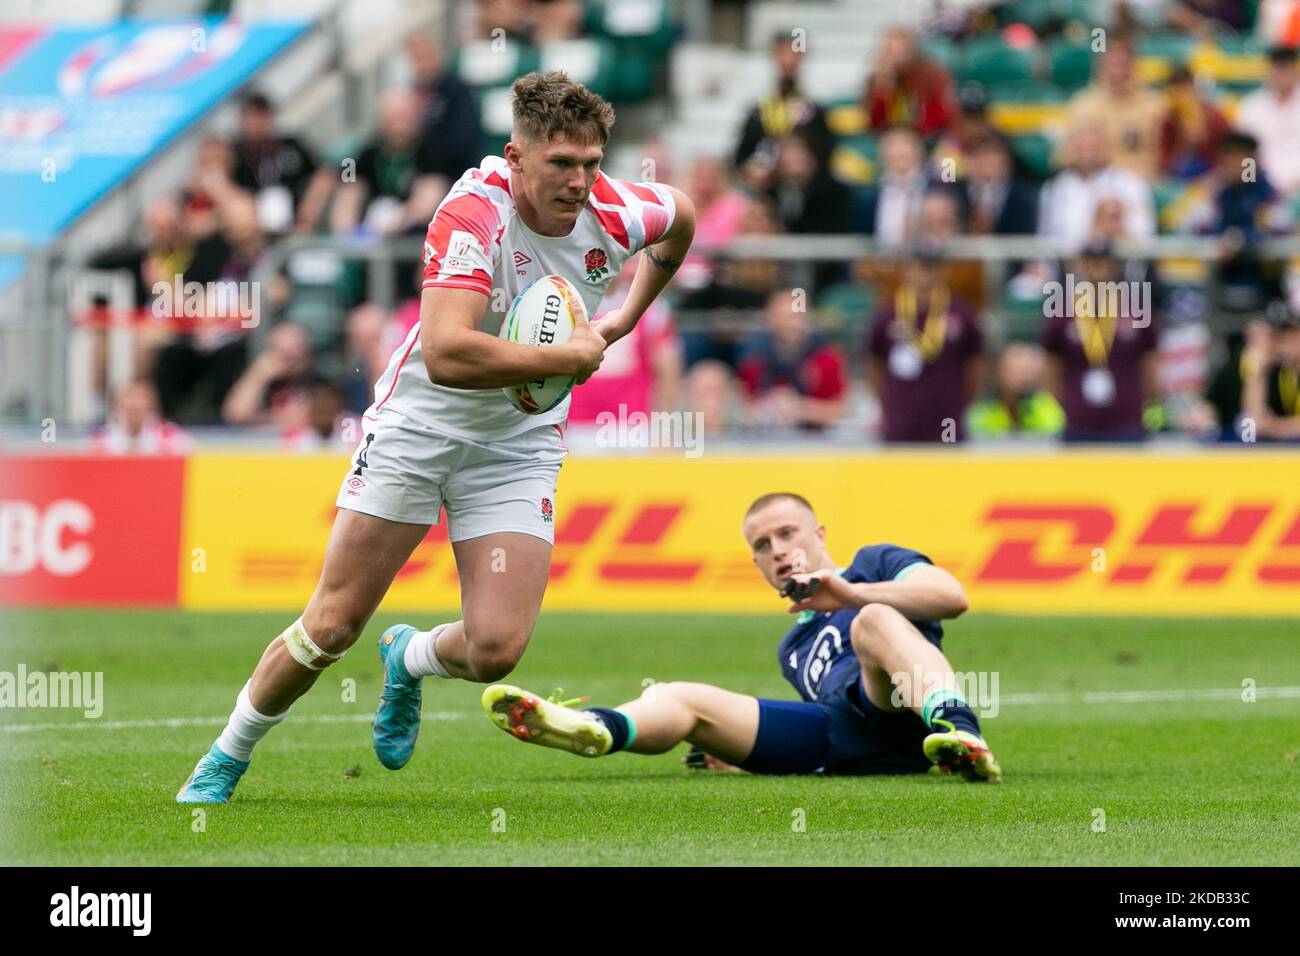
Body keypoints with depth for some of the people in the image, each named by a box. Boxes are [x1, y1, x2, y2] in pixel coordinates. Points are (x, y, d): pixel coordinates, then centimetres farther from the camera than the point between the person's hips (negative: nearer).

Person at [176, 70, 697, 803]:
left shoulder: (612, 213, -12)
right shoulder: (473, 215, -28)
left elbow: (683, 218, 14)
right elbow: (447, 354, -41)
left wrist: (621, 321, 12)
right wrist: (568, 357, -34)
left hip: (519, 445, 3)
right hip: (419, 422, -3)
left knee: (496, 649, -11)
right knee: (334, 624, -3)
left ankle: (409, 659, 24)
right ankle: (227, 758, 20)